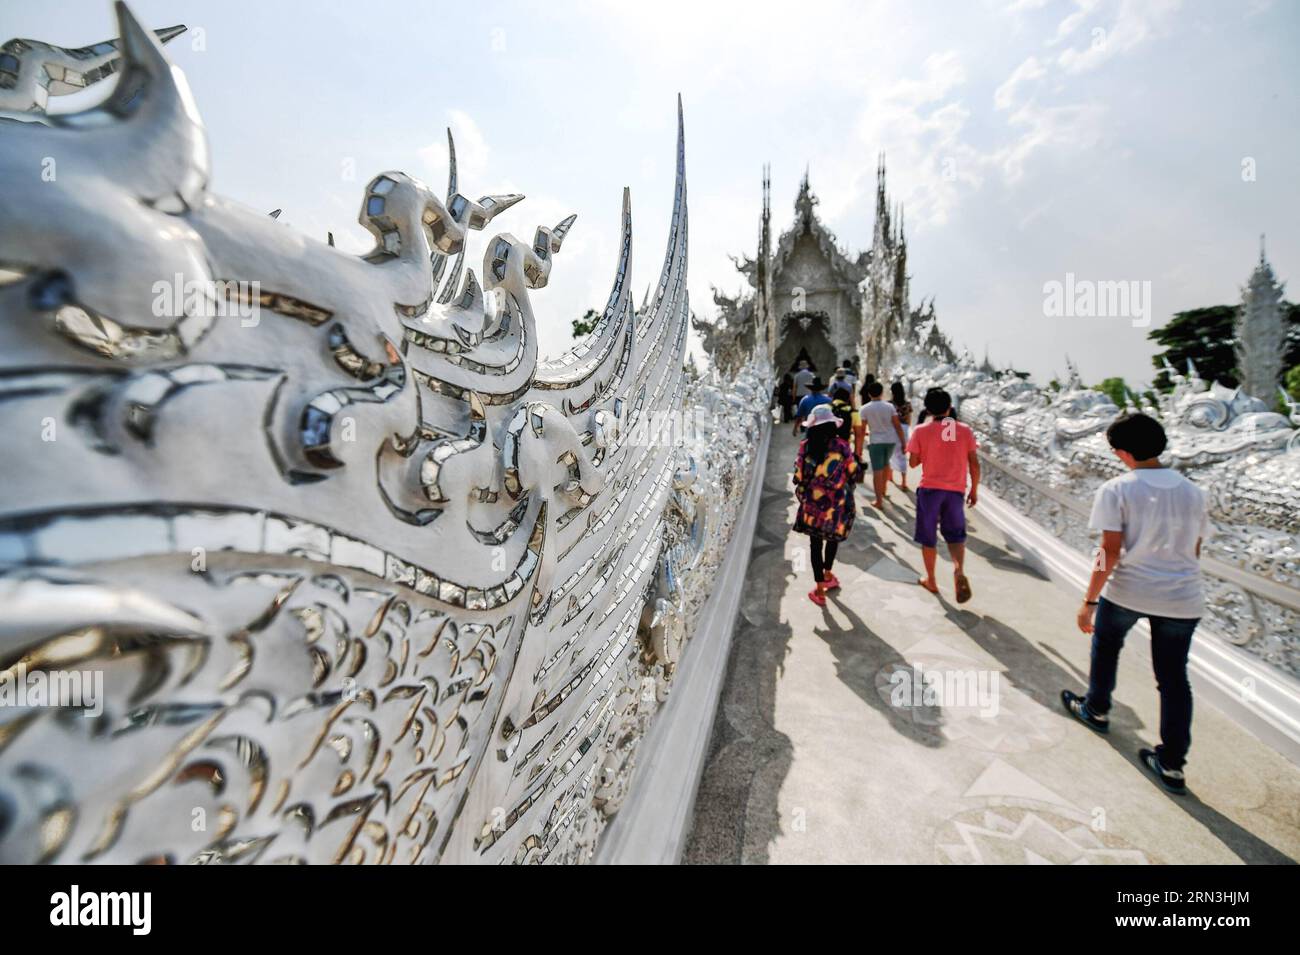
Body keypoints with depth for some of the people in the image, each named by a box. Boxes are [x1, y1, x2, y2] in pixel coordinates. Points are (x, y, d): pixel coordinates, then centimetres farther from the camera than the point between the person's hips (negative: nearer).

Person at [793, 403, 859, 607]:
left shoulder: (806, 446, -9)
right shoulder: (842, 446, -8)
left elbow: (799, 476, -6)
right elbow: (853, 473, -1)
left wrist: (803, 496, 12)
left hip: (813, 503, -1)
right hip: (837, 503, 1)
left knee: (815, 544, 10)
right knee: (833, 538, 24)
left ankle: (820, 591, 15)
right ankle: (828, 574, 43)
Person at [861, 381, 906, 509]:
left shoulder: (865, 408, -5)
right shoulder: (889, 406, 0)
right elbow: (898, 426, -2)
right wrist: (903, 443, 4)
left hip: (875, 441, -3)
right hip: (891, 440, 3)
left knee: (877, 471, -1)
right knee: (885, 464, 28)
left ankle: (879, 501, -2)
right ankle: (883, 490, 39)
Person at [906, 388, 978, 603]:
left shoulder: (921, 431, -6)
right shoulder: (965, 430, 0)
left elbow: (913, 462, -3)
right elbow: (974, 464, 1)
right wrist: (974, 490, 12)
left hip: (930, 489, -2)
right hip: (956, 490, 2)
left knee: (928, 537, 13)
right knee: (955, 535, 17)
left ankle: (931, 581, 24)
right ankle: (959, 571, -10)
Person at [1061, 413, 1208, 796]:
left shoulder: (1116, 490, -12)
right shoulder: (1192, 492, 5)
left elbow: (1110, 552, -16)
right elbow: (1194, 551, 12)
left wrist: (1089, 600, -11)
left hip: (1128, 591, -4)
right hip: (1183, 599, 4)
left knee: (1105, 648, 24)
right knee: (1173, 678, 13)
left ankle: (1096, 711, 42)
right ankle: (1172, 765, 19)